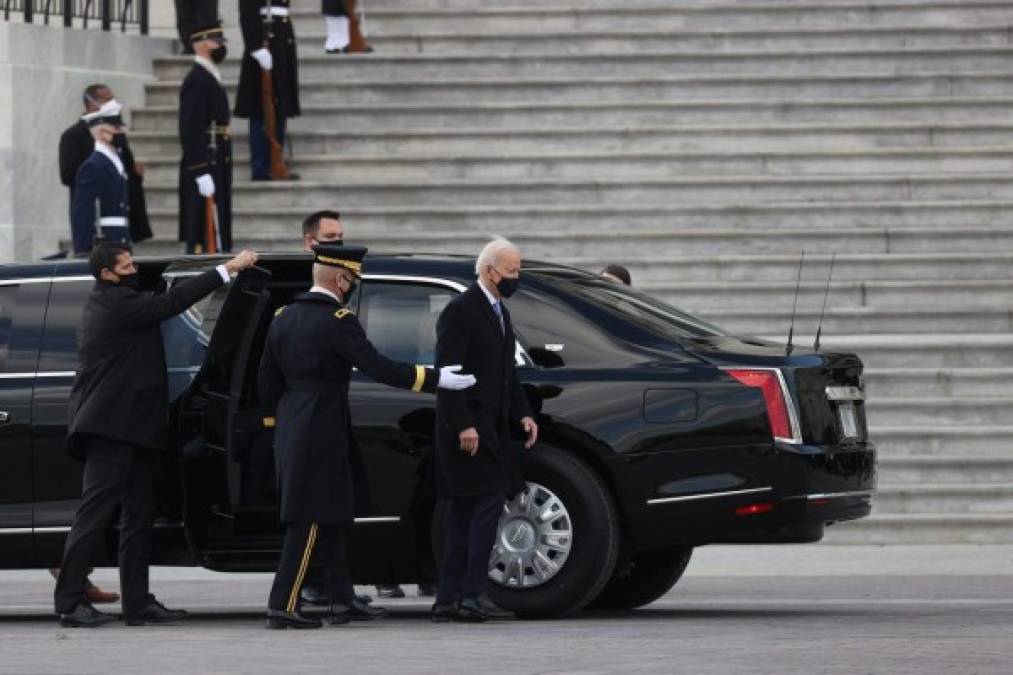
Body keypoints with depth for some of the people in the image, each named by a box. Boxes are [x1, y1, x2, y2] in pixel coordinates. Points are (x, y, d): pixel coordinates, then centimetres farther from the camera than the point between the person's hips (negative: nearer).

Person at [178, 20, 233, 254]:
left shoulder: (210, 78, 17)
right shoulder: (197, 81, -14)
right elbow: (191, 132, -21)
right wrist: (202, 173, -24)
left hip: (215, 168, 10)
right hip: (204, 167, -10)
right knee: (206, 235, -10)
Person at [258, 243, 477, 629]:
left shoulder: (284, 318, 9)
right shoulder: (337, 321, -15)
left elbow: (266, 377, 14)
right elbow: (378, 367, -19)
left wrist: (276, 421, 25)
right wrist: (435, 379, -14)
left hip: (291, 433, 9)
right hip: (322, 434, -9)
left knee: (332, 516, 15)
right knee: (310, 520, -5)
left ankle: (343, 600, 20)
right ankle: (281, 607, -7)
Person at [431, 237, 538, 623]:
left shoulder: (499, 313, 18)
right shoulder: (460, 312, -11)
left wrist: (523, 415, 12)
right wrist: (463, 425, -22)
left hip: (491, 427, 10)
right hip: (468, 426, -10)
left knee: (464, 512, 9)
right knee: (489, 501, -14)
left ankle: (449, 600, 10)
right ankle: (473, 595, -15)